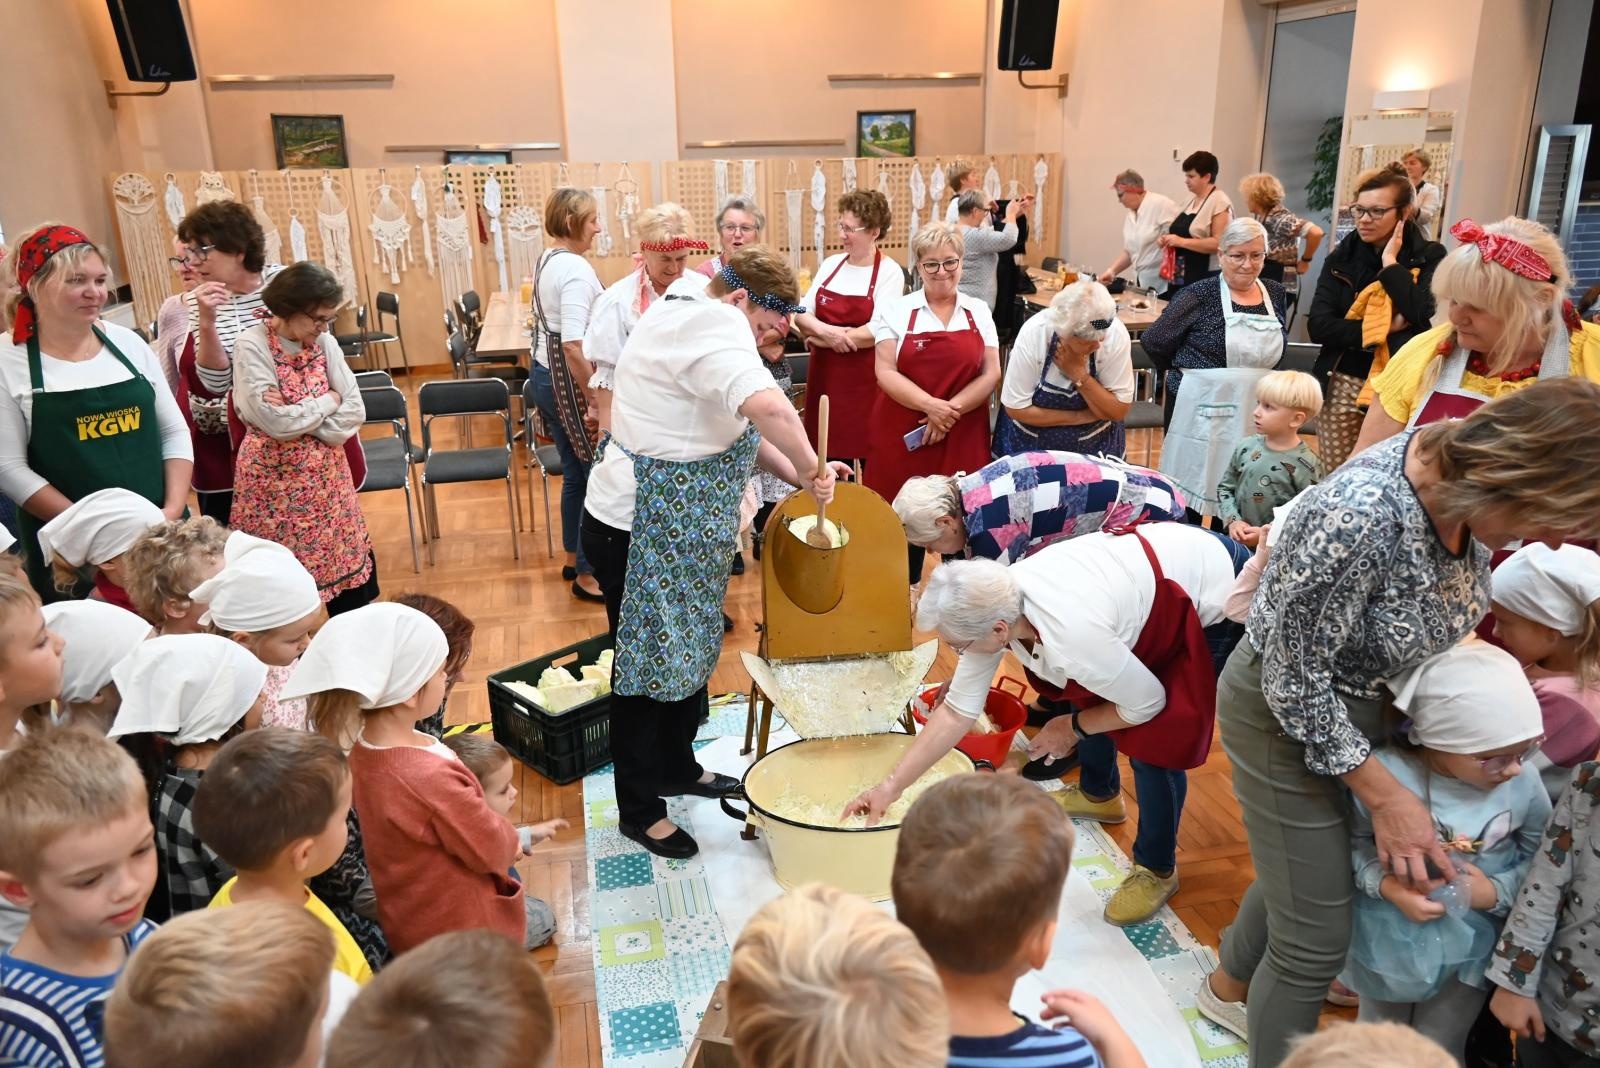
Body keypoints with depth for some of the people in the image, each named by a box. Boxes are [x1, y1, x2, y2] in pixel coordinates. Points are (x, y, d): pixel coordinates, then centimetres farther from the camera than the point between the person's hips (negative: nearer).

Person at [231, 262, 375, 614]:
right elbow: (276, 421, -21)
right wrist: (328, 401, -9)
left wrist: (298, 415, -15)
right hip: (275, 480, -4)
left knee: (347, 565, 11)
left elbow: (354, 413, -4)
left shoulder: (324, 343, 0)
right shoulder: (251, 346, -13)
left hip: (327, 476, 5)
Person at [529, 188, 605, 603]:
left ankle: (573, 559, 32)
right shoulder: (576, 268, -20)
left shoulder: (547, 259, 10)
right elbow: (573, 345, -28)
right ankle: (587, 575, 10)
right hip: (567, 381, -10)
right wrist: (595, 398, -21)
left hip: (545, 375, 10)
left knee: (575, 473, 19)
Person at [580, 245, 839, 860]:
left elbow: (738, 427, 13)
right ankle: (639, 809, 20)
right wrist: (810, 466, -24)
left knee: (690, 648, 21)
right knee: (649, 661, 3)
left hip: (678, 529, 11)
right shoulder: (713, 323, -21)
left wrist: (796, 476, 1)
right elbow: (768, 408, -40)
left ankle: (677, 768, 40)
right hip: (639, 531, -10)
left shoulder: (691, 320, 12)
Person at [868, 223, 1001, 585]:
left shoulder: (978, 311, 9)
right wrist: (931, 405, -19)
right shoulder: (896, 311, 3)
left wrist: (950, 410, -11)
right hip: (902, 434, -1)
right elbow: (886, 373, -6)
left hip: (963, 435, 1)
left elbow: (991, 373, 3)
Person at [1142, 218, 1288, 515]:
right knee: (1190, 494, 3)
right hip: (1201, 411, -4)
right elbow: (1154, 341, -4)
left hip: (1253, 416, 4)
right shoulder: (1201, 295, -8)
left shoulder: (1276, 294, 7)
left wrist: (1247, 379, 9)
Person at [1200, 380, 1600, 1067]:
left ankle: (1230, 988, 54)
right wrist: (1384, 795, -18)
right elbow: (1296, 682, -25)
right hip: (1286, 717, -8)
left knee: (1302, 866, 27)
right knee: (1318, 942, 3)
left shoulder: (1464, 482, -13)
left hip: (1368, 698, 8)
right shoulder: (1356, 521, -37)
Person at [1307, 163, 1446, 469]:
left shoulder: (1429, 257, -1)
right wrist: (1382, 329, -13)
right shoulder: (1341, 257, 6)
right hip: (1343, 384, 3)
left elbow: (1424, 316, -19)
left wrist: (1390, 263, -11)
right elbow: (1318, 326, -4)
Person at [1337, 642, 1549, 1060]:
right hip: (1390, 938, -1)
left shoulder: (1524, 783, -18)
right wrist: (1385, 883, -28)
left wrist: (1497, 892, -20)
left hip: (1472, 944, 2)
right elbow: (1350, 839, -13)